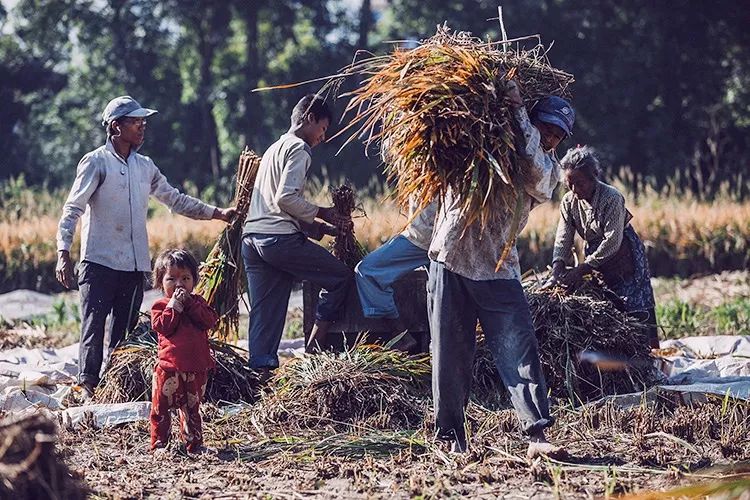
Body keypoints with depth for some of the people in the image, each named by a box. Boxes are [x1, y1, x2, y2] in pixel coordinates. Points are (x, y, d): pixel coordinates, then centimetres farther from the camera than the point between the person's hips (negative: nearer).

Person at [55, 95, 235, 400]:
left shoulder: (144, 166, 15)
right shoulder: (96, 162, -3)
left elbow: (175, 200, 23)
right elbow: (72, 209, -8)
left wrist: (218, 213, 18)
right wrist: (64, 253, -17)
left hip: (135, 265, 6)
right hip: (100, 261, -6)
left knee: (126, 329, 4)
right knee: (94, 324, -9)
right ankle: (89, 385, -9)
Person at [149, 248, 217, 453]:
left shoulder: (197, 302, 11)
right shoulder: (160, 306, 0)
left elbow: (210, 320, -7)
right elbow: (163, 327, -17)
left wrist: (190, 303, -13)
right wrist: (174, 305, -17)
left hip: (196, 367, 4)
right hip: (169, 367, -4)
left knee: (191, 409, 16)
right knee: (161, 408, -3)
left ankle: (194, 444, 24)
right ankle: (159, 444, 5)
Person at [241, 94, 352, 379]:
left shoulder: (275, 149, 28)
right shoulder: (299, 149, -3)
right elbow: (286, 198, -16)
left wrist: (323, 228, 23)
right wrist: (321, 214, -2)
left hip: (251, 237, 9)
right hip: (280, 238, -9)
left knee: (264, 314, 5)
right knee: (341, 276, 4)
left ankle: (260, 372, -4)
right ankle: (315, 349, 2)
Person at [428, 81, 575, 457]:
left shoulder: (547, 170, 7)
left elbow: (536, 175, -16)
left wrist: (517, 110, -19)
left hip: (498, 268, 0)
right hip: (450, 258, 0)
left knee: (519, 350, -11)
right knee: (451, 353, 3)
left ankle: (536, 435, -16)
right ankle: (453, 436, 12)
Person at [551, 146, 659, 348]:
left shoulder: (611, 198, -23)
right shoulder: (569, 201, -3)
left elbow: (612, 241, -27)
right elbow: (563, 238, -7)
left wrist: (582, 269, -31)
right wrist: (558, 264, -27)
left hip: (624, 255, -6)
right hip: (595, 255, 6)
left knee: (635, 309, -10)